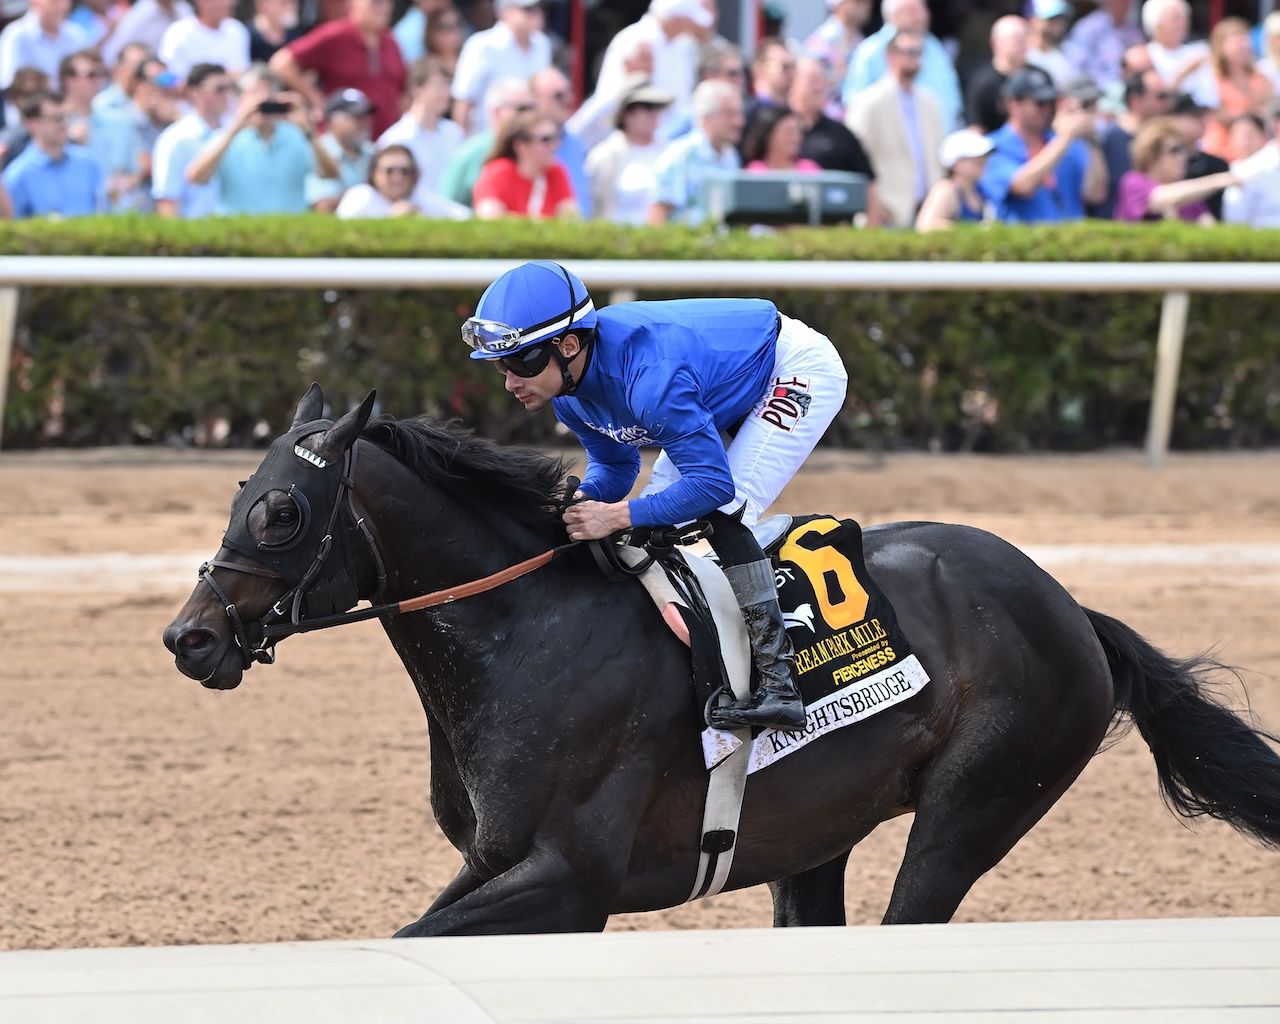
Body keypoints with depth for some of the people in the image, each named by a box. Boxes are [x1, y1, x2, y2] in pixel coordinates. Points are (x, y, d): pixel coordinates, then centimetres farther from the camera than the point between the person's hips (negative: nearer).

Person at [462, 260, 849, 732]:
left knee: (721, 514, -23)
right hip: (730, 375, 9)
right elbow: (614, 465, 1)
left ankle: (779, 685, -24)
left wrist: (619, 515, -40)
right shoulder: (568, 379, -14)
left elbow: (714, 482, -37)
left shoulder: (648, 375, -40)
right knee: (649, 524, 5)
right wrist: (582, 500, -21)